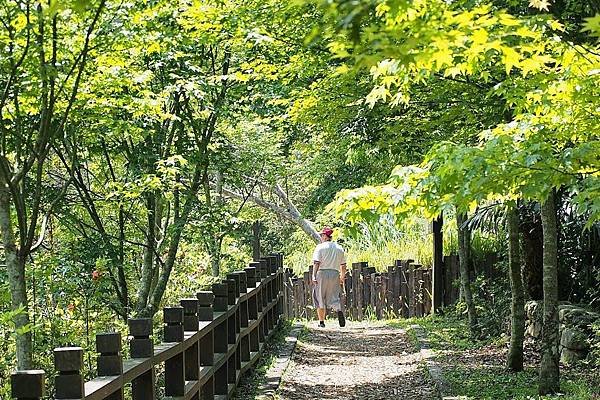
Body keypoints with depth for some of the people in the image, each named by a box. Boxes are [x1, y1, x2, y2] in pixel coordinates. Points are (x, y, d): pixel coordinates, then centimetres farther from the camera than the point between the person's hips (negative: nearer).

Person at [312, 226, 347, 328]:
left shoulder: (320, 247, -1)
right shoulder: (340, 248, 14)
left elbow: (316, 262, -12)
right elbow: (343, 266, 16)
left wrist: (314, 275, -17)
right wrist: (342, 277, 27)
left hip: (322, 273, -3)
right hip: (335, 274, 3)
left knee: (320, 298, 6)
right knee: (333, 297, 4)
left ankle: (322, 322, 6)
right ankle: (339, 310, -27)